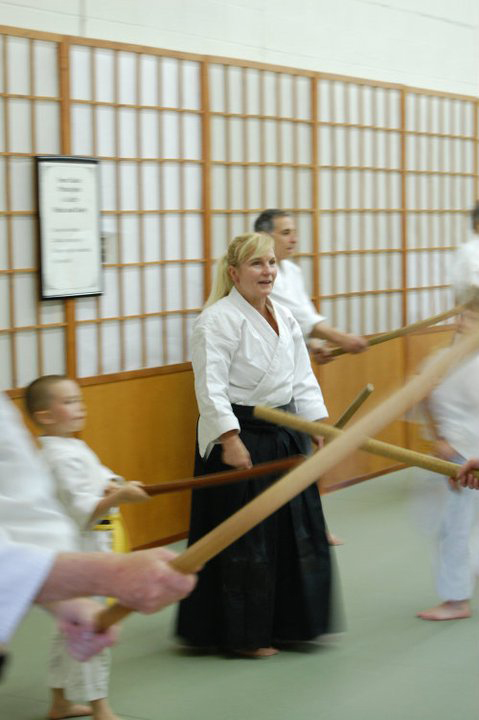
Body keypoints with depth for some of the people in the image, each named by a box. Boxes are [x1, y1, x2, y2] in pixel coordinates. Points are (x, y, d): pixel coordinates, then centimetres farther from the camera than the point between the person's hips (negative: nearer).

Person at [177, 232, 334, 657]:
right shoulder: (218, 320, -14)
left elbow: (302, 379, 14)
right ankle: (242, 634, 13)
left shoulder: (284, 318, 11)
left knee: (297, 530, 13)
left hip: (284, 436, 8)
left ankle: (291, 623, 28)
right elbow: (211, 387, -19)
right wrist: (230, 441, -25)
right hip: (240, 438, -8)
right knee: (244, 539, -1)